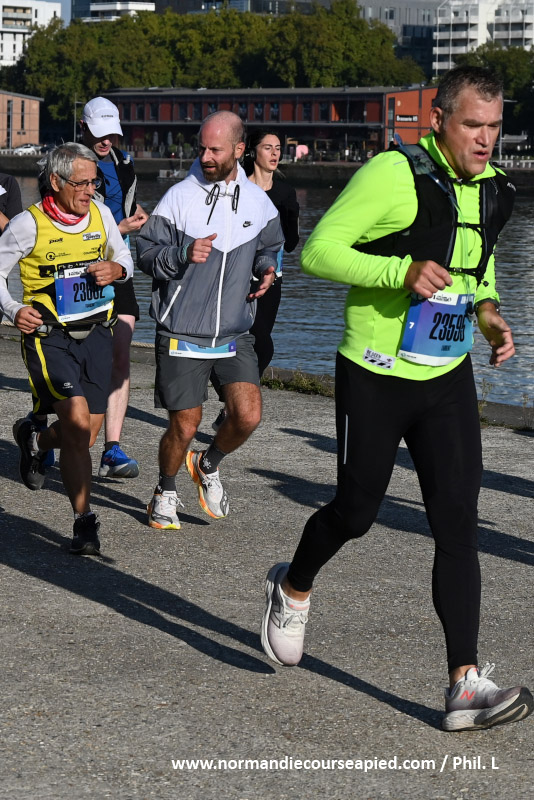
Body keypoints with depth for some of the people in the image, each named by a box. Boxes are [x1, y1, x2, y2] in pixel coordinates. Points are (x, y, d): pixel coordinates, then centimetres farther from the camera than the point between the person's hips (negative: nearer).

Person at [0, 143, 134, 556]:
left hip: (95, 333, 5)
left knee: (87, 432, 7)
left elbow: (124, 258, 18)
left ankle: (36, 440, 42)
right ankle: (85, 521, -10)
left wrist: (116, 269, -6)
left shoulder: (100, 214, 3)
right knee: (77, 419, -20)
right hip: (49, 336, -5)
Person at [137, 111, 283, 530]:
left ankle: (208, 465, 22)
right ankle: (166, 492, 27)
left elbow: (268, 248, 21)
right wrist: (184, 254, -23)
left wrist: (267, 269, -1)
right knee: (184, 426, -1)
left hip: (235, 333, 3)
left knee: (248, 416, -9)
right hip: (181, 333, -3)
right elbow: (146, 254, -5)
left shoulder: (259, 203, 4)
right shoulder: (179, 197, -7)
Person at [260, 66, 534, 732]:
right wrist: (401, 272, -29)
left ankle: (465, 685, -9)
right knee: (357, 510, 9)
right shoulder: (394, 175, -16)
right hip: (376, 377, -5)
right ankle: (292, 590, 43)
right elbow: (318, 250, -17)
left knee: (458, 520, -6)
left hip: (448, 378, 5)